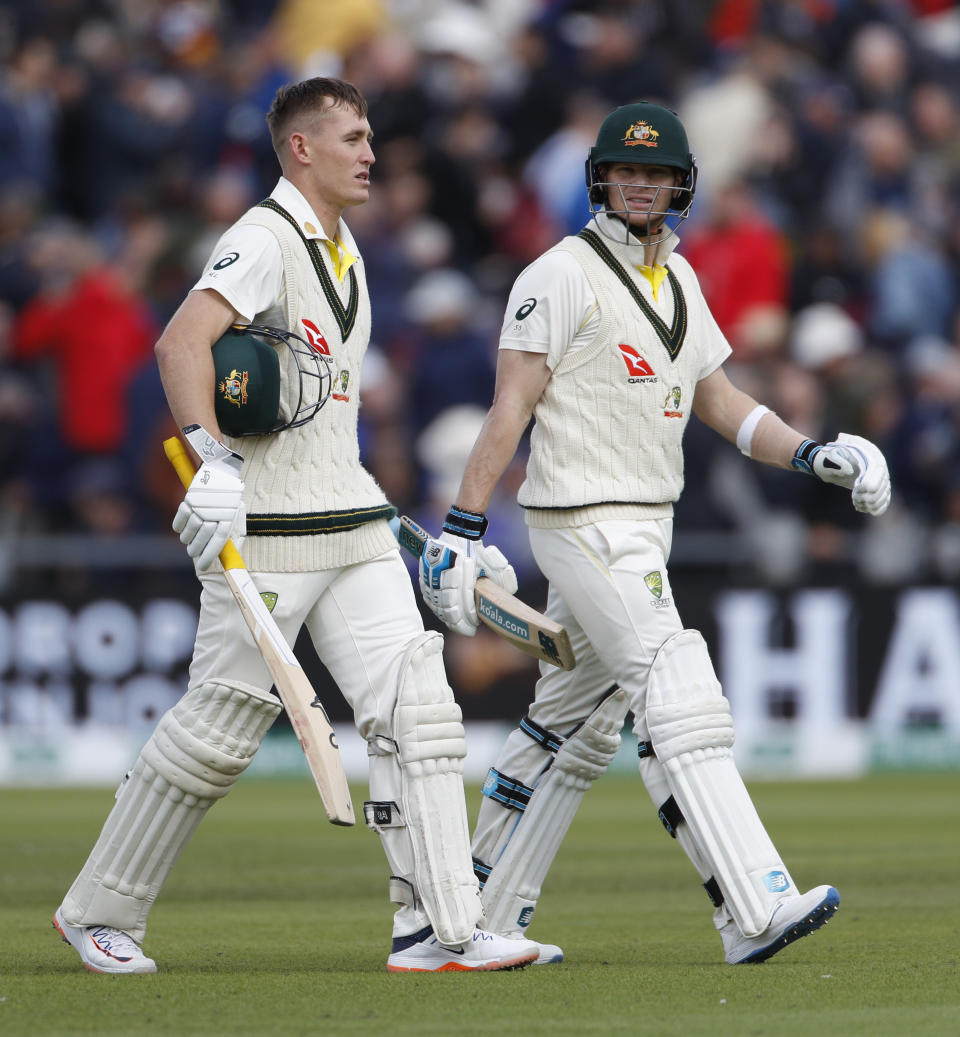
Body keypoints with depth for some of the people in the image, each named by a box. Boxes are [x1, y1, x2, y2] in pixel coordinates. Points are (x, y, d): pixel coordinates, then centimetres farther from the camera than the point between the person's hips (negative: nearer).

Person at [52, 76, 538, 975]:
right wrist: (214, 463, -38)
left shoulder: (341, 248, 18)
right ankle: (98, 913, 13)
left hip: (353, 528, 8)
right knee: (219, 727, -3)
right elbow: (181, 344, -26)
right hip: (265, 530, -8)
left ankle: (438, 930, -9)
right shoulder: (265, 238, -11)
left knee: (414, 706, -5)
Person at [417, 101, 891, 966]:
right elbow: (510, 407, -13)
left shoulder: (679, 280, 15)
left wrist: (814, 455, 3)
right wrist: (462, 530, -18)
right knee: (681, 702, -18)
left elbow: (721, 403, 18)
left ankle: (485, 919, 22)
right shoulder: (561, 276, -9)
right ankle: (754, 912, -25)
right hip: (583, 526, -9)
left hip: (643, 527, 9)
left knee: (576, 729, 13)